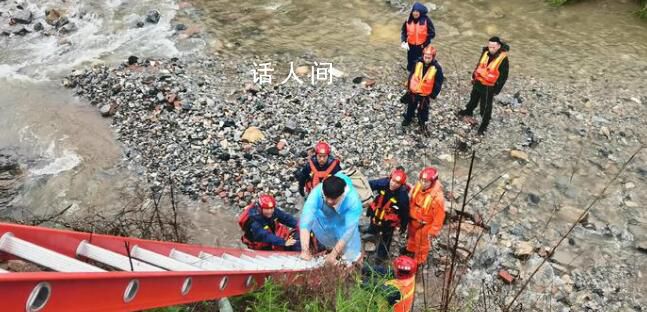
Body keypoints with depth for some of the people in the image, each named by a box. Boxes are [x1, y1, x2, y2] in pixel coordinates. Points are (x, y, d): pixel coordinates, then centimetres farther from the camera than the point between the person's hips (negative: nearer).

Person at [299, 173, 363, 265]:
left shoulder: (353, 201, -39)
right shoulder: (317, 192, -38)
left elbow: (349, 230, -38)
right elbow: (306, 219, -44)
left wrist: (333, 254, -40)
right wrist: (305, 250, -51)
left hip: (344, 218, -4)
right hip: (324, 216, 4)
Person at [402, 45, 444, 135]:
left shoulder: (437, 68, -22)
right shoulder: (418, 64, -15)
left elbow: (438, 84, -13)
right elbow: (411, 76, 0)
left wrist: (433, 95, -9)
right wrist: (409, 87, 6)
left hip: (425, 94, -2)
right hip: (414, 91, 2)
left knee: (423, 110, 16)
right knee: (411, 106, 24)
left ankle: (422, 124, 38)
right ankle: (408, 119, 49)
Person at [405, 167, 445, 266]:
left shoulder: (437, 197, -38)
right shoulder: (418, 186, -20)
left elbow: (439, 215, -24)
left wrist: (434, 230, -14)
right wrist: (409, 214, 13)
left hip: (424, 224, -6)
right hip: (413, 219, 6)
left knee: (422, 242, 21)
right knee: (411, 235, 33)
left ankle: (419, 260, 48)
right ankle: (411, 249, 64)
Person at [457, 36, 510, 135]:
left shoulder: (503, 59, -22)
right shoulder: (485, 52, -7)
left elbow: (503, 76, -15)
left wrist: (496, 90, -13)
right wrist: (474, 77, 16)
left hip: (489, 87, -6)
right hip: (478, 82, 6)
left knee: (485, 107, 3)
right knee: (473, 98, 28)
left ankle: (484, 125, 18)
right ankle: (468, 111, 55)